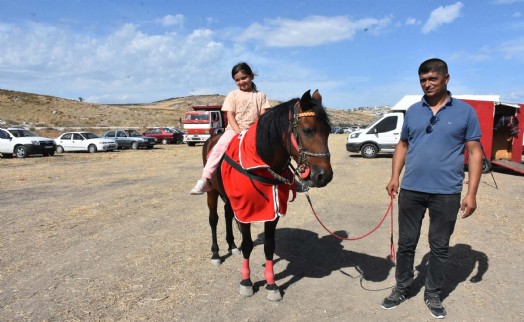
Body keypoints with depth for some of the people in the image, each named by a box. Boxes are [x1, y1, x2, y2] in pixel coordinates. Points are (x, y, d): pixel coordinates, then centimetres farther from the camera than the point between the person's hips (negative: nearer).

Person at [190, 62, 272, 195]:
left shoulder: (260, 95, 11)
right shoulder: (233, 95, 8)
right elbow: (230, 115, -1)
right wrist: (239, 132, -16)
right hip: (234, 129, -1)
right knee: (219, 147, -24)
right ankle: (205, 180, -23)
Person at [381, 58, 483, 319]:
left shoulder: (465, 111, -1)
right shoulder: (413, 111, 7)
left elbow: (475, 152, -1)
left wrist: (471, 193, -7)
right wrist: (395, 177, 0)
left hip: (446, 193, -2)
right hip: (411, 190, 2)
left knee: (440, 247, 11)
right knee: (406, 243, 11)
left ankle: (433, 295, 30)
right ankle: (401, 289, 29)